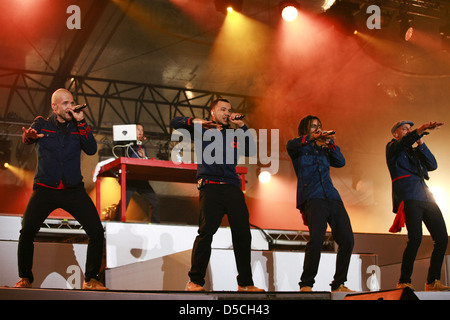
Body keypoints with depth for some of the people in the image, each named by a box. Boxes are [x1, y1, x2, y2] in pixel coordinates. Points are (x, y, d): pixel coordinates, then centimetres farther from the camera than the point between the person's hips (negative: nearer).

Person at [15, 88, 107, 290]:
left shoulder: (78, 127, 10)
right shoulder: (42, 124, 6)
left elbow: (91, 150, -5)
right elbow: (27, 138, -13)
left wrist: (81, 122, -13)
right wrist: (30, 136, -37)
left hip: (74, 190, 2)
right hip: (45, 188, -1)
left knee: (97, 232, -9)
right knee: (27, 231, -15)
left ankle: (91, 279, 6)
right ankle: (25, 279, 6)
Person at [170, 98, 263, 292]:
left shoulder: (232, 134, 24)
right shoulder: (203, 130, 14)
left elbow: (250, 151, 13)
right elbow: (175, 123, 12)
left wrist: (242, 127, 11)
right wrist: (195, 122, -3)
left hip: (233, 189, 4)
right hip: (211, 188, -4)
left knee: (243, 234, -1)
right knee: (206, 232, -12)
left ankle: (245, 283, 7)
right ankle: (195, 281, -5)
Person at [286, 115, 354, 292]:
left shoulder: (324, 150, 28)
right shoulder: (300, 149, 15)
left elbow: (341, 162, 14)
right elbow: (290, 145, -9)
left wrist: (331, 144, 1)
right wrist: (314, 137, -20)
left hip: (332, 198, 5)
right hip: (312, 197, -5)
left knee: (347, 239, -8)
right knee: (316, 238, -25)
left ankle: (338, 284, 4)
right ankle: (306, 284, -15)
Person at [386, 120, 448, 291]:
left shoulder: (414, 152, 30)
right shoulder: (392, 147, 12)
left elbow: (433, 165, 16)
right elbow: (405, 142, -12)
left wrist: (421, 144, 8)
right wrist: (422, 129, -26)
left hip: (425, 197, 7)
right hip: (408, 197, -7)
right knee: (415, 238, -20)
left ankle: (432, 282, 6)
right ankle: (404, 282, -12)